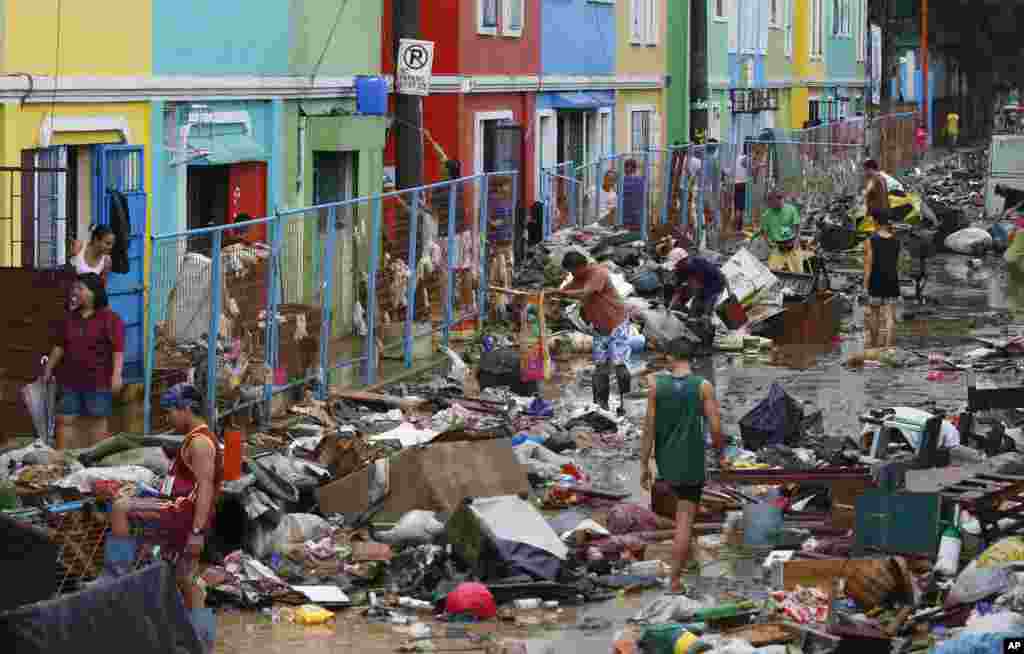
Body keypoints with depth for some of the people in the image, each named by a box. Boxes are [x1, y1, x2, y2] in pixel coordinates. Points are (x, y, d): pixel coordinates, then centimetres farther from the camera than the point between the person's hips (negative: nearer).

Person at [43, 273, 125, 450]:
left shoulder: (110, 318, -6)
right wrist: (48, 369, 20)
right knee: (65, 420, 1)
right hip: (71, 380, 6)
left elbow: (118, 350, -12)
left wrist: (116, 374, -20)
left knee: (96, 422, 2)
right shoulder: (71, 318, 13)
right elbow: (60, 346, 19)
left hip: (98, 382, -5)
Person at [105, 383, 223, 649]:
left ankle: (115, 575, -11)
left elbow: (205, 487, -21)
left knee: (121, 508, -16)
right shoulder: (199, 439, 21)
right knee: (185, 580, 13)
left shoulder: (200, 441, -13)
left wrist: (197, 532, -25)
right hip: (183, 518, 11)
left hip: (182, 513, -11)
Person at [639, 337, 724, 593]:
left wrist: (644, 465, 0)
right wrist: (719, 449, 10)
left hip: (666, 462, 2)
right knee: (685, 520, 1)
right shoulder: (703, 386, -9)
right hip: (692, 463, -2)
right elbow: (715, 428, -11)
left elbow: (649, 428, -6)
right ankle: (675, 579, -1)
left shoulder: (656, 384, -6)